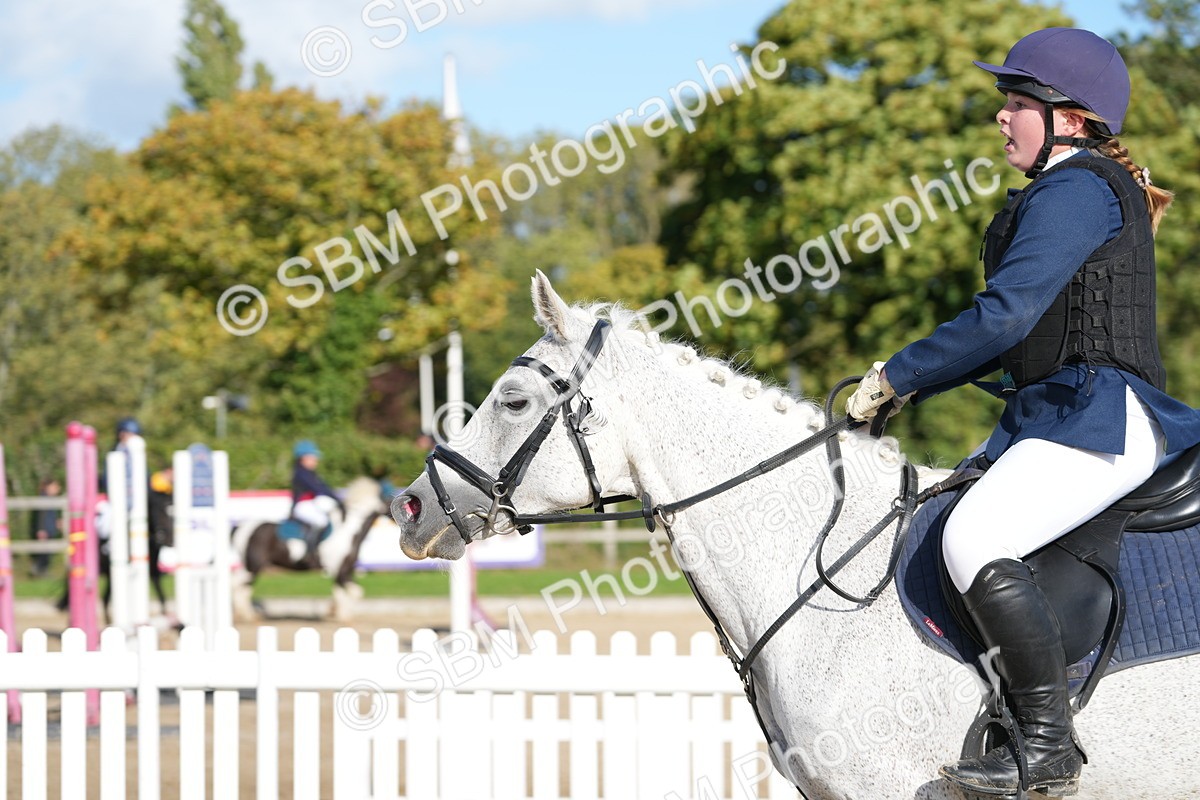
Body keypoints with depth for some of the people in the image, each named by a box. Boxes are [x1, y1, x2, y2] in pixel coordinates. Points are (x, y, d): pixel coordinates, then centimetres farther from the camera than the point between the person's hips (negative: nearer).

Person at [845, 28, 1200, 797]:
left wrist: (896, 377, -11)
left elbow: (1005, 316, -20)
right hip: (1060, 415, 11)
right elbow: (1019, 330, 23)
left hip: (1101, 421, -11)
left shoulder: (1076, 190, -12)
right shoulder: (1093, 190, 21)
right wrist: (907, 388, 15)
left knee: (974, 538, -28)